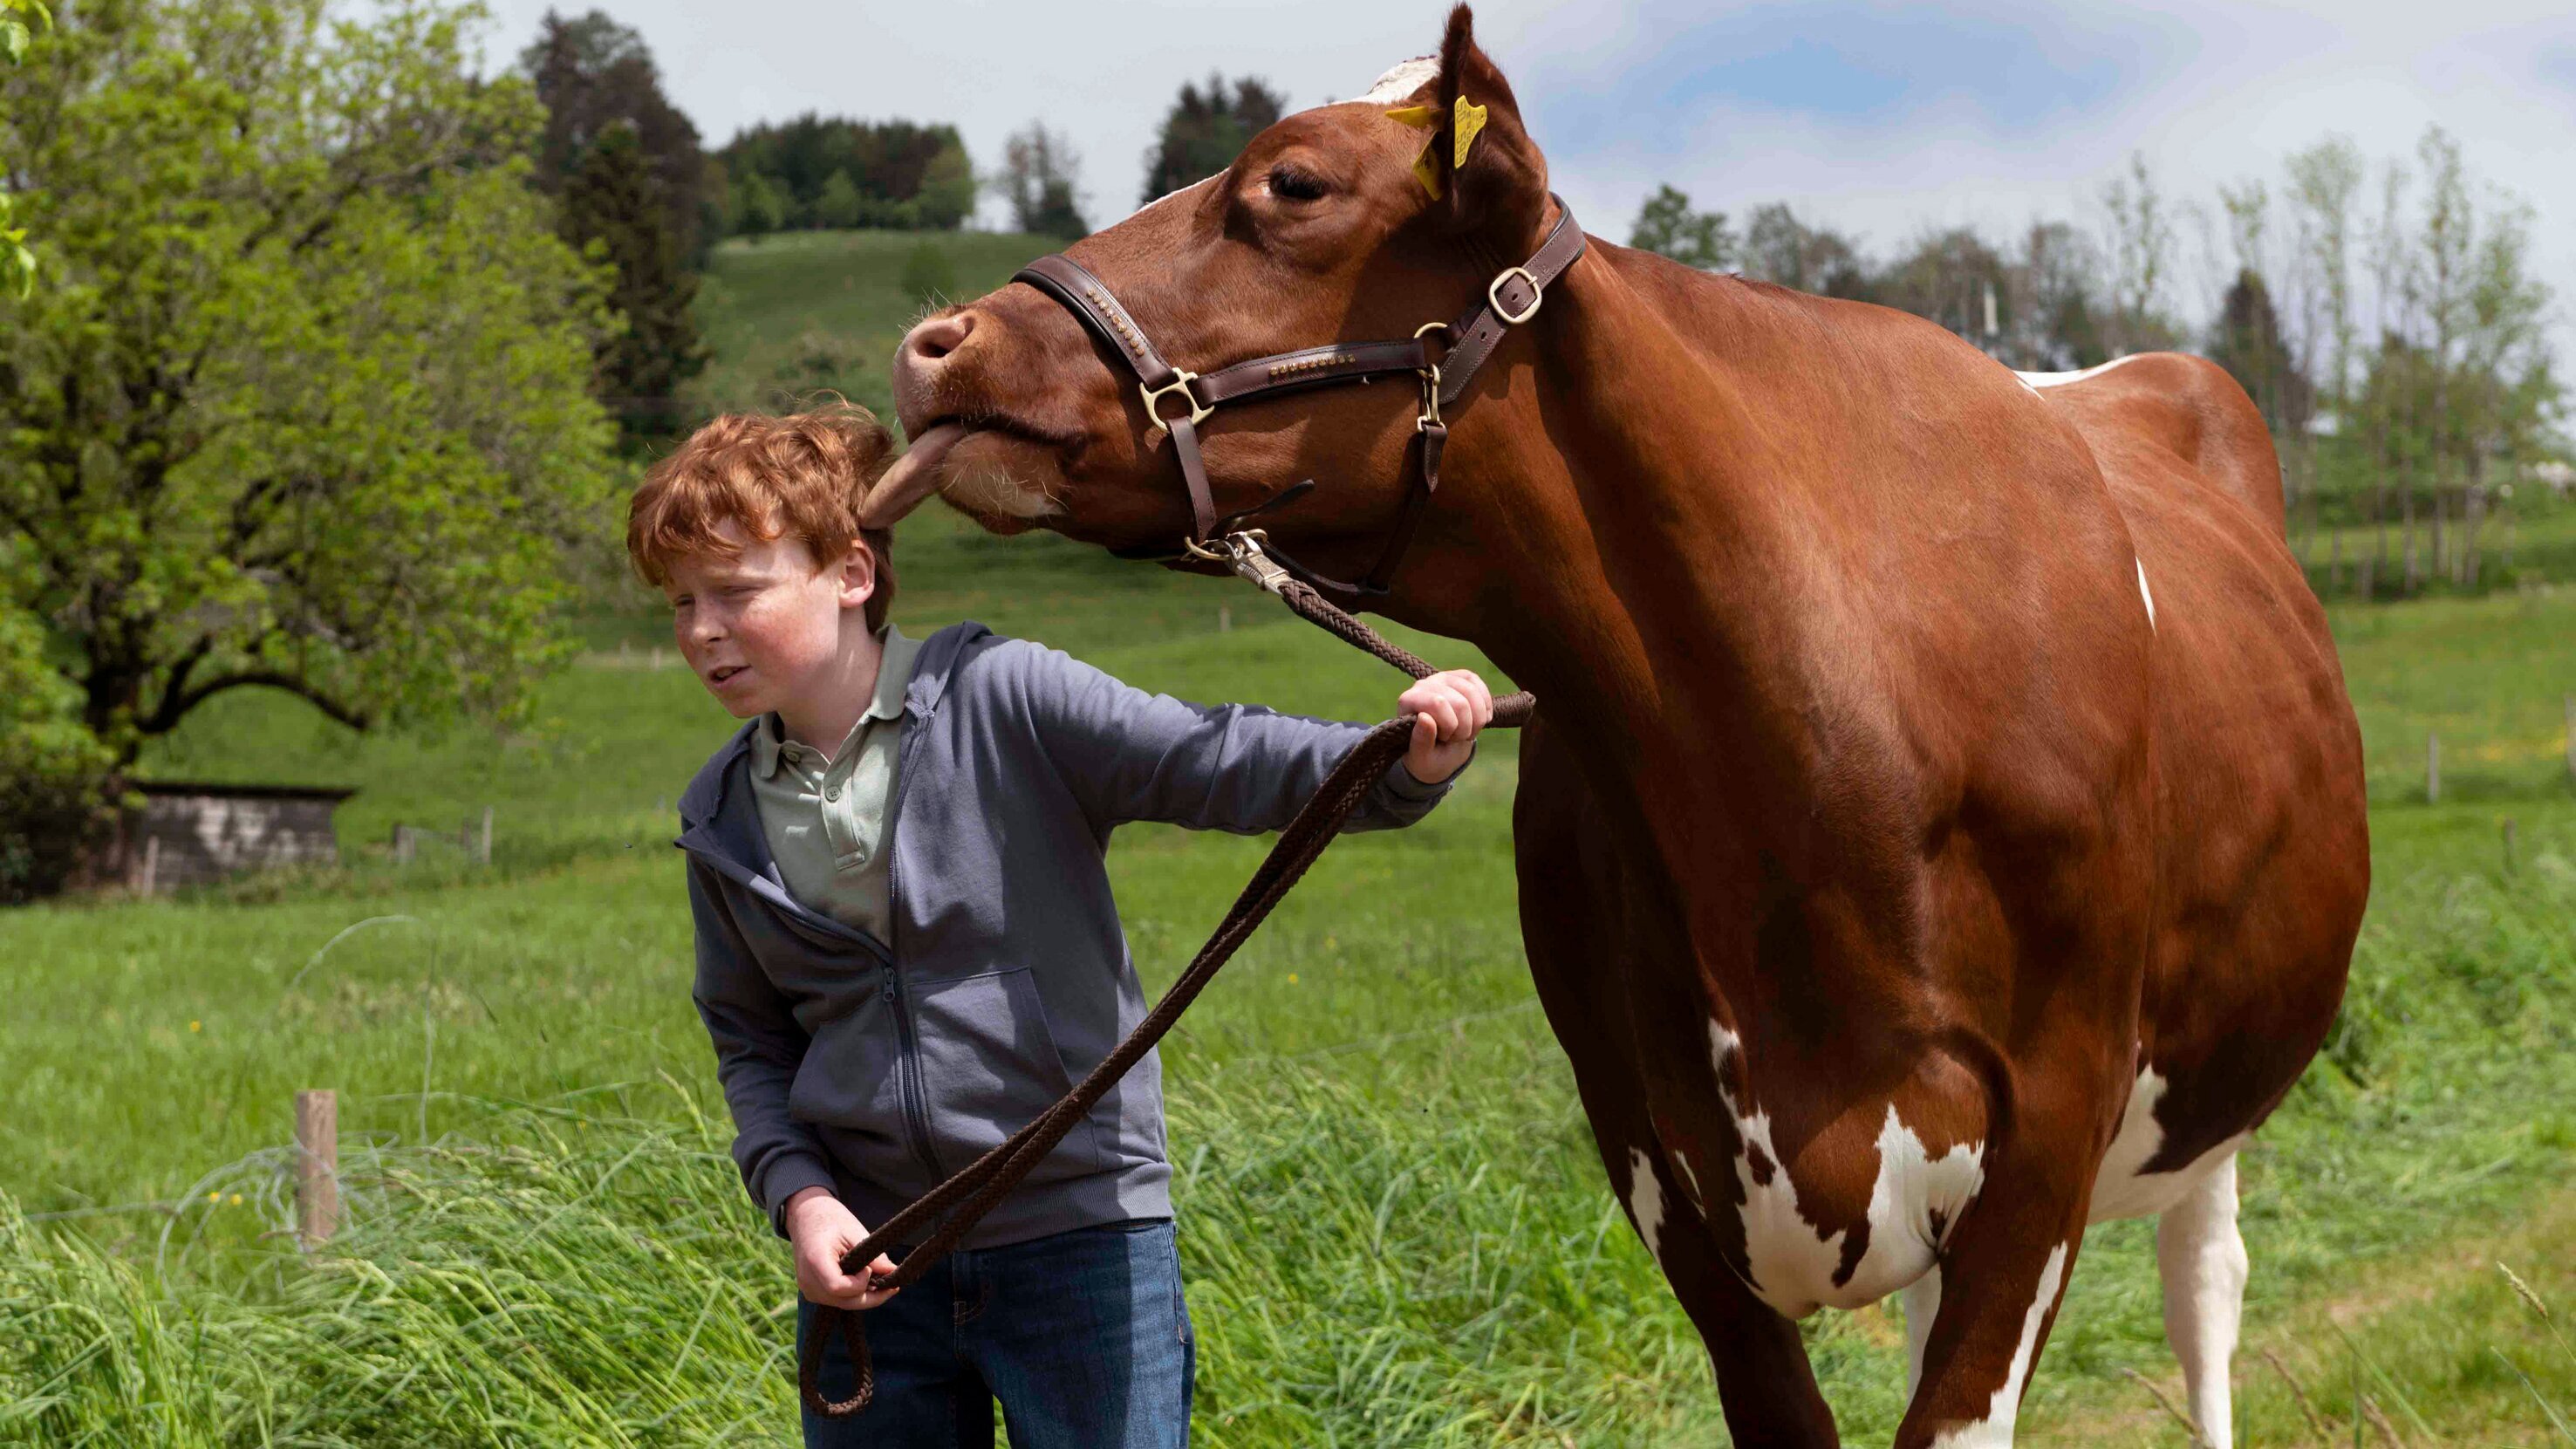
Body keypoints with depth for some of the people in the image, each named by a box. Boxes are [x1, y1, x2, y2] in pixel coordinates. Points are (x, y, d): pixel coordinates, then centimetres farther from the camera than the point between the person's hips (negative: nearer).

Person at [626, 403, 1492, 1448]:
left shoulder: (1003, 699, -9)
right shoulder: (722, 822, 5)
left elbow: (1219, 763, -17)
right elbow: (751, 1043, 12)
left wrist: (1406, 767, -34)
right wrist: (798, 1194, -5)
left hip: (1078, 1238, -4)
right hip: (863, 1257, 4)